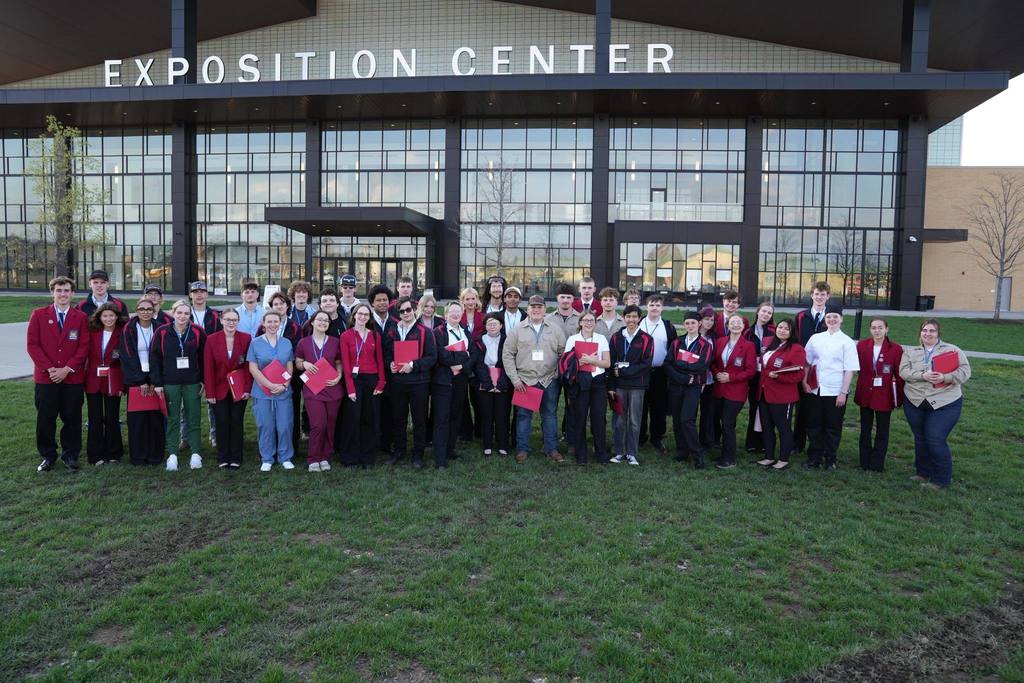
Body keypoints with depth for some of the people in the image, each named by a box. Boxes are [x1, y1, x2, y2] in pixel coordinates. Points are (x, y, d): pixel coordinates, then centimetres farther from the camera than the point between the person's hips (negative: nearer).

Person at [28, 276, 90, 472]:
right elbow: (32, 344, -1)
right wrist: (49, 368, -11)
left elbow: (84, 347, -1)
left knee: (72, 418, 5)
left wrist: (67, 369, -11)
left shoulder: (81, 317, 4)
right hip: (45, 377, 0)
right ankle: (48, 456, 20)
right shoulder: (38, 315, 4)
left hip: (73, 378, 0)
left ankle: (70, 455, 18)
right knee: (45, 419, 6)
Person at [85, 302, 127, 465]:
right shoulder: (92, 331, 2)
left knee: (112, 419, 6)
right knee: (95, 419, 6)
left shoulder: (123, 333, -4)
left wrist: (124, 383, -8)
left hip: (113, 382, -2)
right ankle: (96, 455, 15)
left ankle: (113, 454, 19)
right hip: (93, 380, 2)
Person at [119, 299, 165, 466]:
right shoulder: (128, 330, -1)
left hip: (155, 379, 1)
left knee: (156, 418, 0)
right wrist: (141, 381, -10)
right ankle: (137, 456, 8)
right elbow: (128, 357, -4)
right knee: (137, 419, -1)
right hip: (135, 380, -1)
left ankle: (155, 455, 9)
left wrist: (154, 381, -7)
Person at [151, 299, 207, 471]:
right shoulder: (162, 333, -3)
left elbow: (204, 357, 2)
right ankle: (172, 455, 12)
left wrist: (203, 380, 0)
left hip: (192, 383, 0)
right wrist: (157, 383, -4)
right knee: (172, 419, 6)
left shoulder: (198, 332, -3)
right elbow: (154, 357, 0)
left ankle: (195, 454, 13)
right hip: (170, 383, 0)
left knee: (193, 419, 5)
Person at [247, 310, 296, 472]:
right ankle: (267, 459, 18)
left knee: (284, 425, 1)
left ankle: (285, 458, 16)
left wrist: (284, 385, -9)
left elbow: (290, 367, 8)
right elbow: (253, 368, -4)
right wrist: (271, 385, -12)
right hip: (262, 391, -1)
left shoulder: (286, 343, 8)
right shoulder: (255, 343, 1)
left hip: (284, 391, 1)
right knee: (265, 426, 4)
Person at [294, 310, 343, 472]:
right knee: (318, 425, -11)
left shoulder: (335, 342, 6)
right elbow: (297, 364, 12)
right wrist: (305, 364, -10)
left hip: (332, 388, 2)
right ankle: (313, 459, 6)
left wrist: (339, 376, -5)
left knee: (330, 425, 4)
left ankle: (325, 458, 20)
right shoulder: (303, 342, 3)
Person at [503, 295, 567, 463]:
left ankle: (552, 448, 18)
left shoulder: (556, 330, 6)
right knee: (523, 415, 4)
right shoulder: (517, 330, 2)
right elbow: (507, 355, 1)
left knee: (550, 414, 8)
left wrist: (560, 373, -2)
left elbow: (564, 353, 8)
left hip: (549, 380, 1)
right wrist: (515, 379, -5)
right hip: (525, 380, -1)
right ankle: (522, 449, 15)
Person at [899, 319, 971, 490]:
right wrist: (923, 376, -20)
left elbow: (964, 371, -6)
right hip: (915, 402, 4)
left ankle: (941, 479, 8)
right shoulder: (910, 352, 8)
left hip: (945, 403, -4)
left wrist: (945, 378, -21)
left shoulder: (953, 350, 1)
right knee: (920, 439, 14)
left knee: (936, 440, -8)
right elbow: (904, 371, -4)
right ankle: (923, 472, 30)